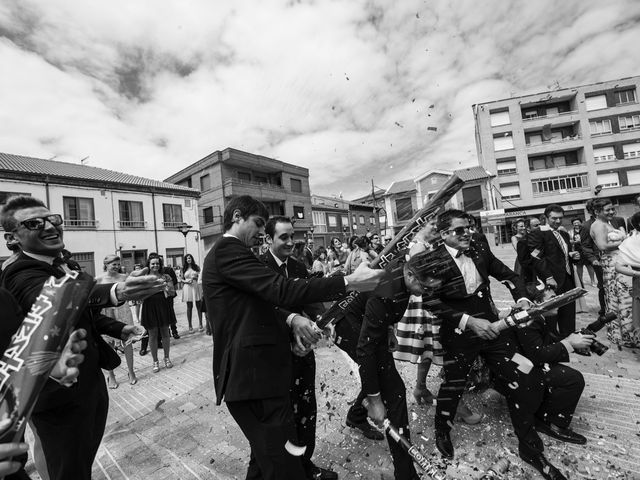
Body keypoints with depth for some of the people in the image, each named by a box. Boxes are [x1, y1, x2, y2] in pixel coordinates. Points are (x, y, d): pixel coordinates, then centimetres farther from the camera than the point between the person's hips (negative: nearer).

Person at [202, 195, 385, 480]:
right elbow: (280, 290, -25)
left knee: (267, 456, 23)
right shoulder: (228, 250, -13)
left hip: (253, 372, 11)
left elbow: (260, 302, 15)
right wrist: (348, 282, -23)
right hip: (253, 374, -11)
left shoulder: (226, 252, 20)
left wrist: (290, 319, -5)